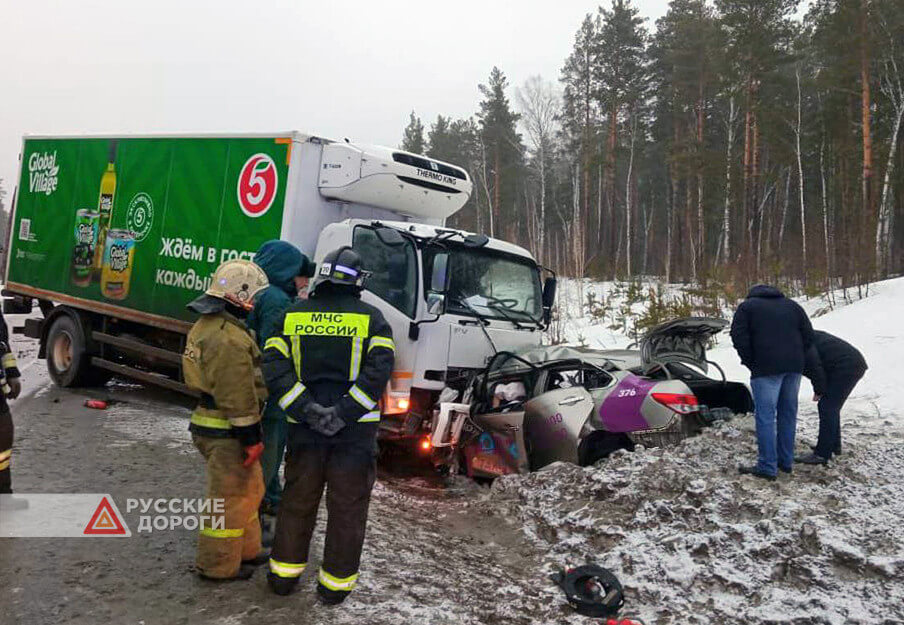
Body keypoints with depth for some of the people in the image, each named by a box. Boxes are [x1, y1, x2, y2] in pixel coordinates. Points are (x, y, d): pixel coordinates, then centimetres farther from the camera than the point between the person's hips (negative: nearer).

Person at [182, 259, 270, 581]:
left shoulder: (206, 325, 12)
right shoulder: (229, 338, -23)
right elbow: (239, 396, -24)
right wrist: (252, 438, -18)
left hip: (208, 420, 11)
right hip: (226, 433, -11)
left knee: (248, 490, 22)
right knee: (230, 498, 4)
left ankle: (247, 550, 35)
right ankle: (218, 566, 18)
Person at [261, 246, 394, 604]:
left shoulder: (292, 315, 5)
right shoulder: (371, 318, -2)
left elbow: (274, 367, -6)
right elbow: (379, 369, -16)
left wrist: (307, 409, -11)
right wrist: (345, 412, -17)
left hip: (304, 427, 3)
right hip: (356, 431, -2)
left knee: (297, 501, 18)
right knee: (347, 507, 10)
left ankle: (284, 573, 30)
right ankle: (335, 583, 21)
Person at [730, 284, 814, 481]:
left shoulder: (747, 306, 8)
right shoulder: (792, 305, 21)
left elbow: (739, 337, -5)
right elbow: (808, 335, 13)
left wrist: (751, 362, 2)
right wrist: (796, 358, 16)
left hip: (766, 368, -5)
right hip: (794, 367, 6)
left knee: (765, 417, -4)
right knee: (788, 414, 14)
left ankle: (767, 467, -4)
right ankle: (786, 461, 23)